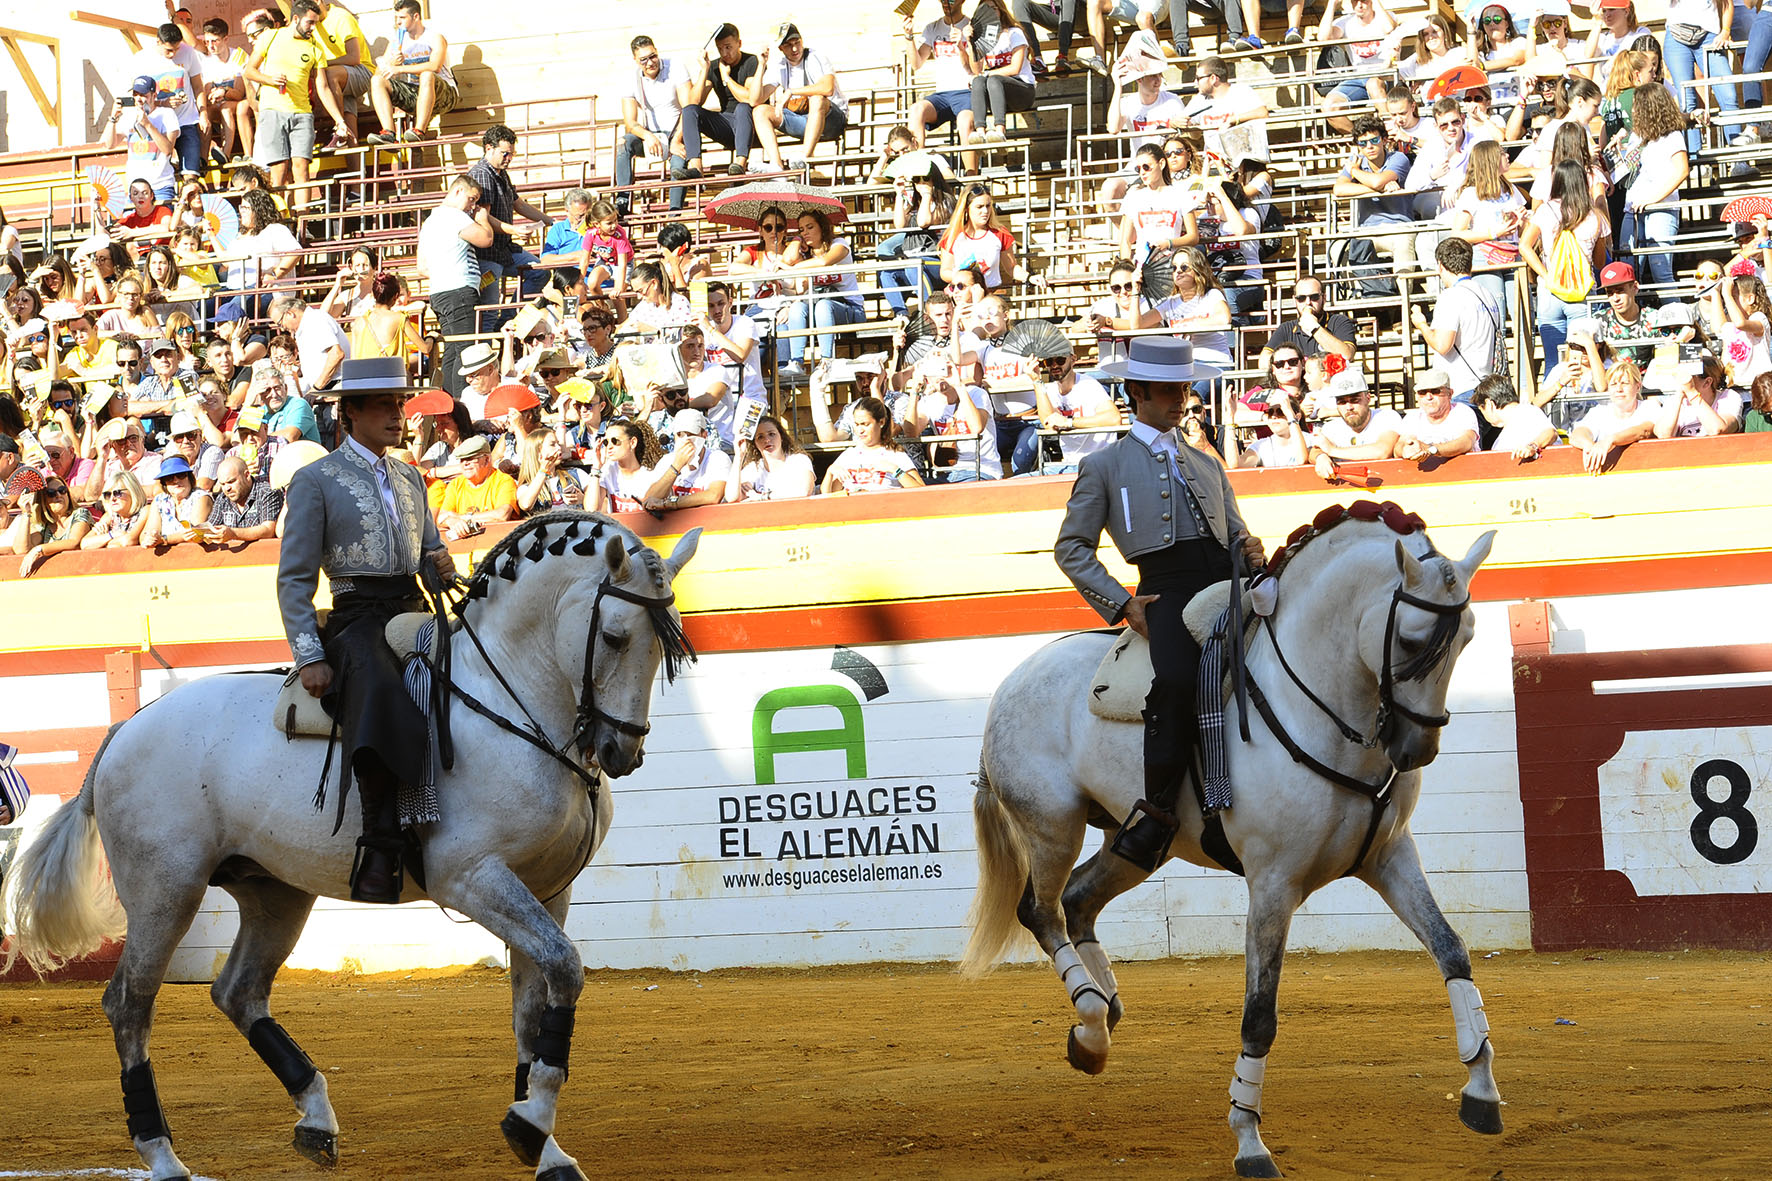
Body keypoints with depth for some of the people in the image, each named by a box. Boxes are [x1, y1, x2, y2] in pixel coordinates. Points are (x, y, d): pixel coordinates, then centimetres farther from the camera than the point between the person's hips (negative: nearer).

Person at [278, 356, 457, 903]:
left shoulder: (410, 478, 20)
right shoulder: (315, 480, 2)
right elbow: (294, 580, -2)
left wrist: (442, 565, 0)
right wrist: (309, 657, -14)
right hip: (357, 620, -7)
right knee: (379, 694, -36)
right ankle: (379, 849, -41)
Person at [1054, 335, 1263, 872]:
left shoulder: (1207, 466, 30)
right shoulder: (1103, 467, 16)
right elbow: (1071, 549, 12)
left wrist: (1251, 548, 3)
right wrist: (1121, 602, -2)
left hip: (1228, 584, 5)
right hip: (1168, 588, -5)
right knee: (1176, 679, -34)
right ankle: (1157, 814, -29)